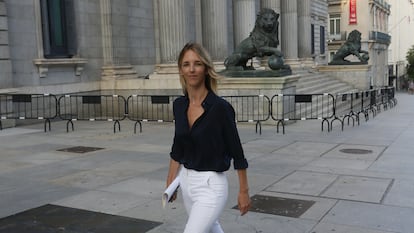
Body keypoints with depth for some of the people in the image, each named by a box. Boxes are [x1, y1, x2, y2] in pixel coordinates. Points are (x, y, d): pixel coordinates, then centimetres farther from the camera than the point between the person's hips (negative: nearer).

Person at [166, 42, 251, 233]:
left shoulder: (220, 107, -19)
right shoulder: (179, 105, 0)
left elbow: (236, 151, -11)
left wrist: (244, 191, -5)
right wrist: (170, 181, 13)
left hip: (211, 185, -7)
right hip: (186, 182, 7)